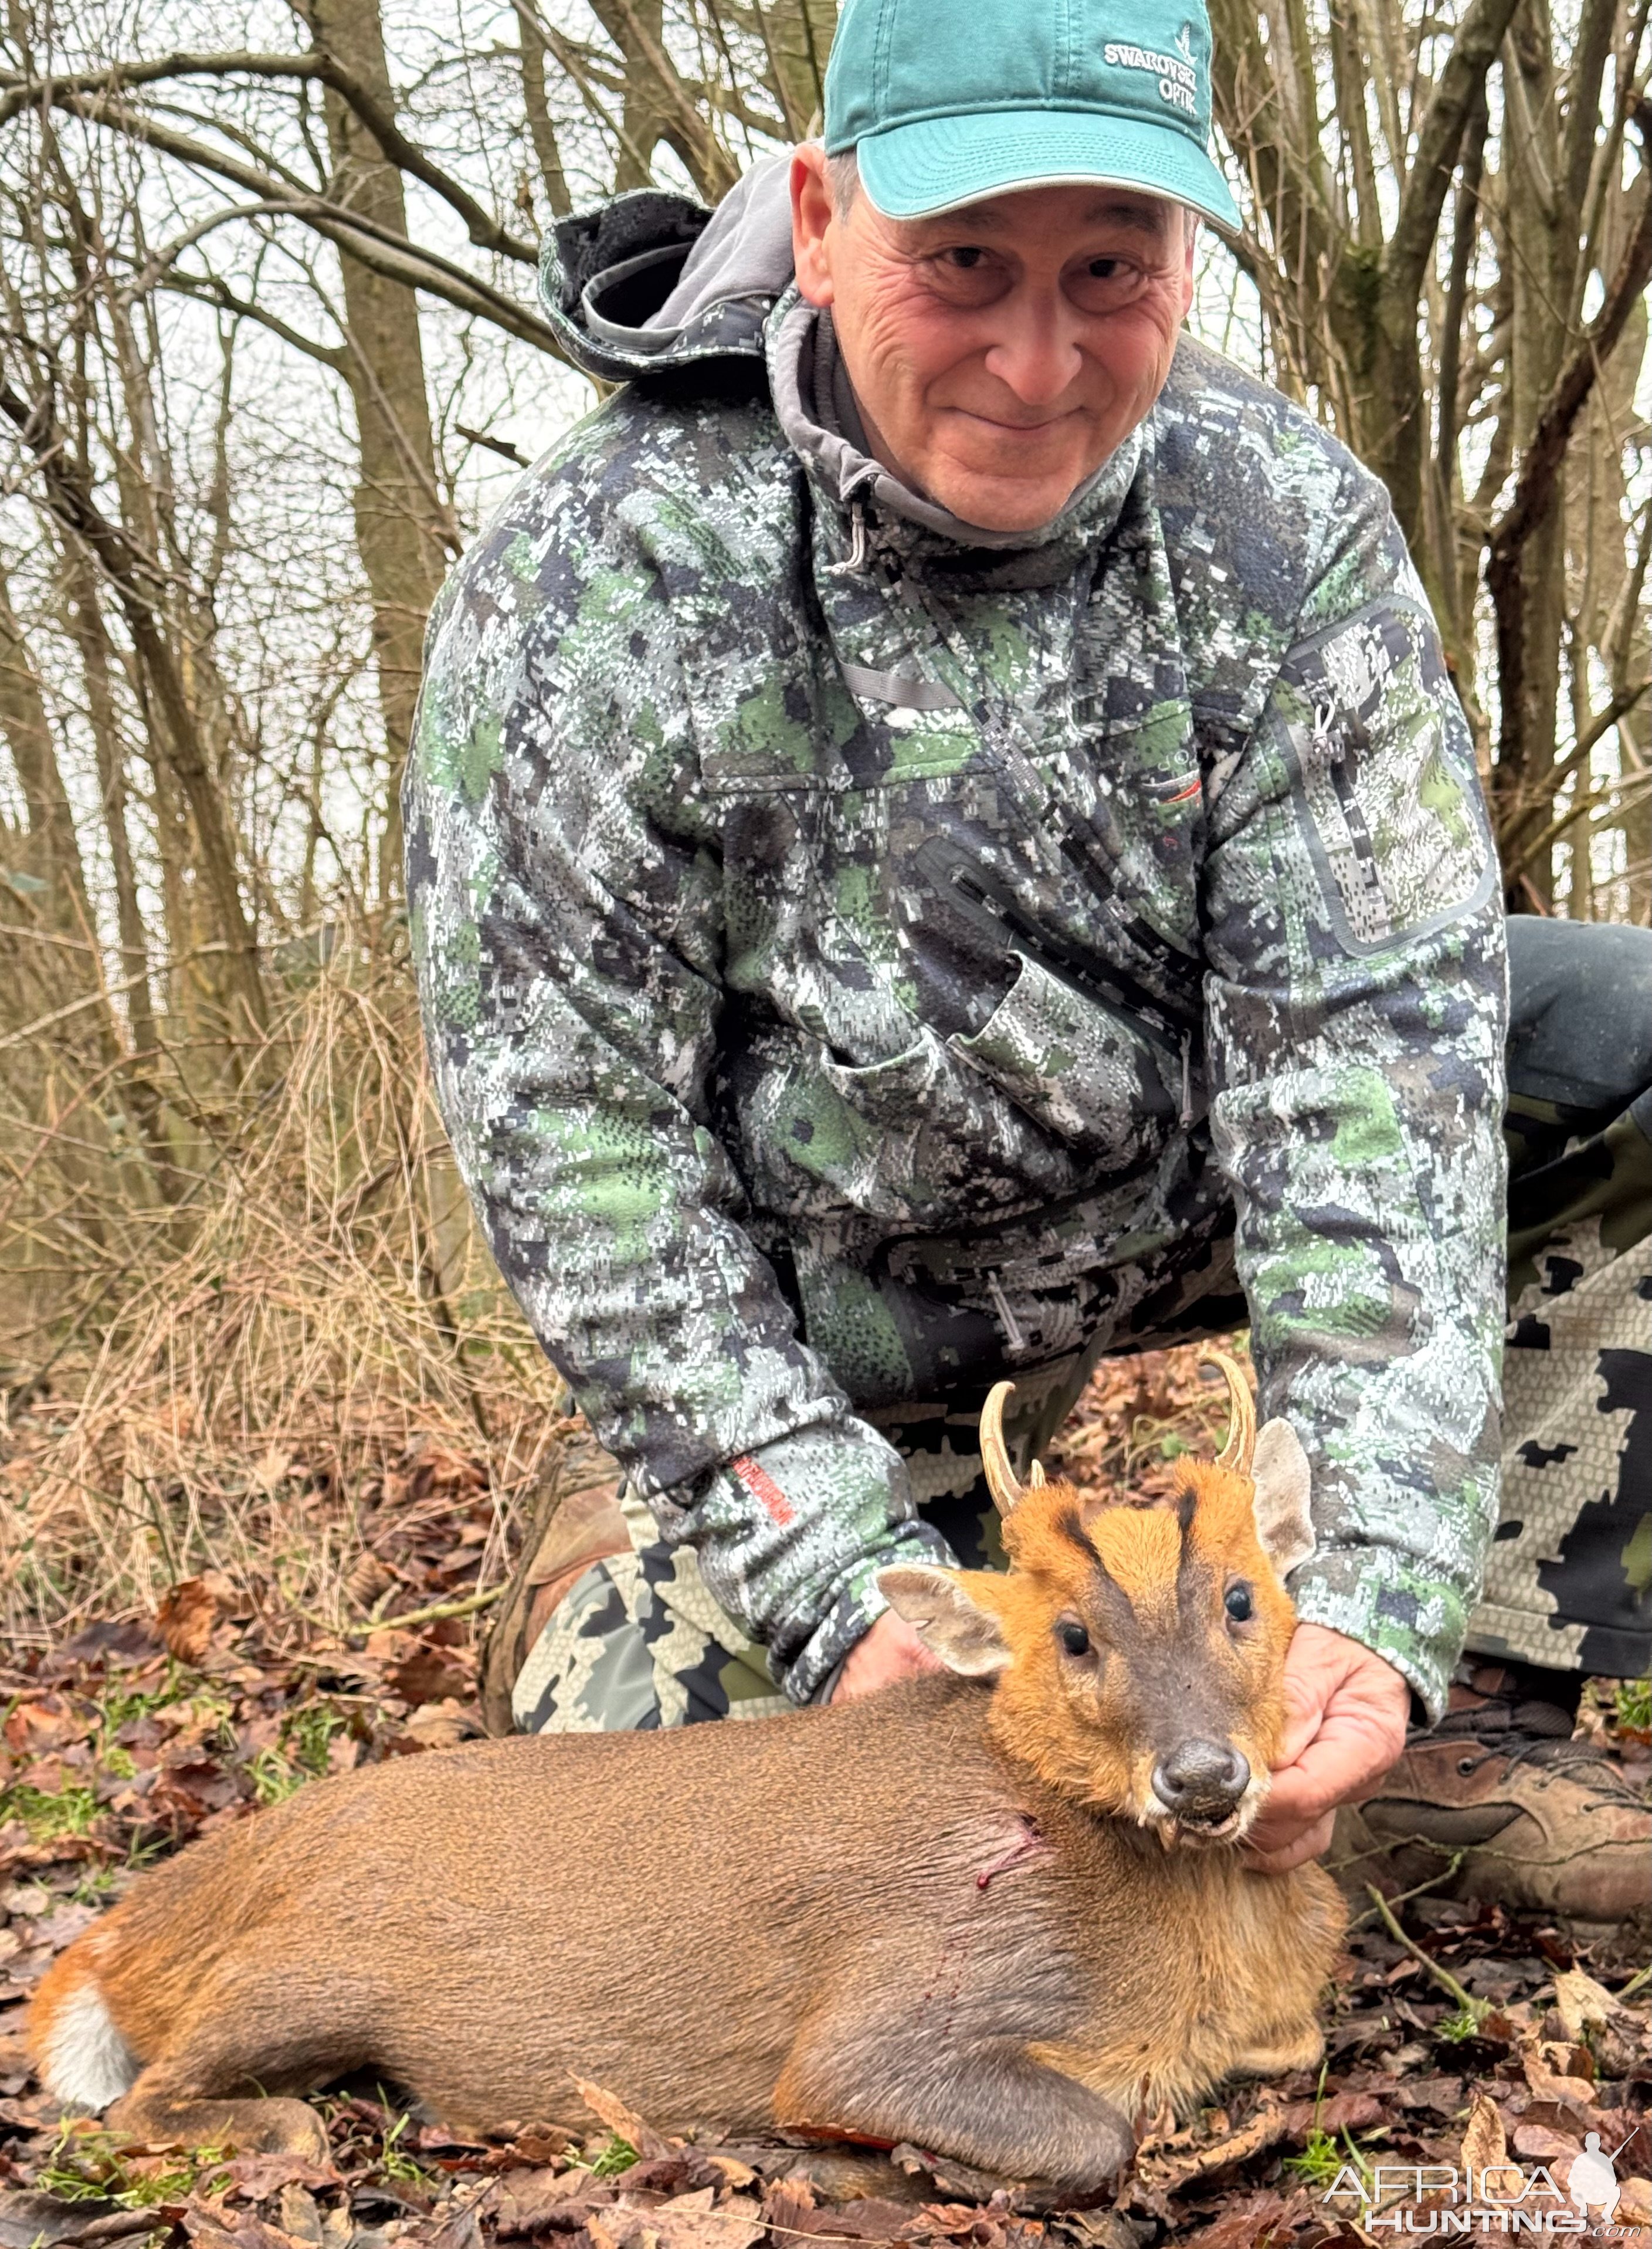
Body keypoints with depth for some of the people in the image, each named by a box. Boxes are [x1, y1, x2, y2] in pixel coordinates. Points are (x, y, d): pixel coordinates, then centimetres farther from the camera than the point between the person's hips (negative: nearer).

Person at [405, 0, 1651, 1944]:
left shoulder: (1280, 523, -17)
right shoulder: (598, 584, -23)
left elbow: (1365, 1023, -23)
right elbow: (568, 1125, -21)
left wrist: (1369, 1593, -33)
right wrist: (846, 1583, -27)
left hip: (1178, 1193, 3)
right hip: (832, 1326, -2)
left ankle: (1471, 1711, -6)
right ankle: (615, 1551, 21)